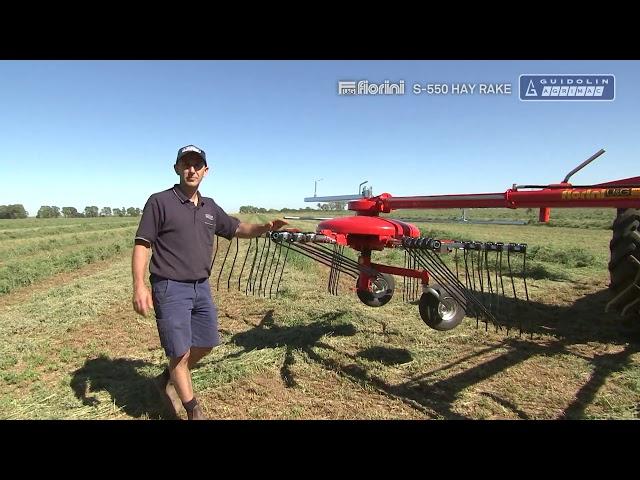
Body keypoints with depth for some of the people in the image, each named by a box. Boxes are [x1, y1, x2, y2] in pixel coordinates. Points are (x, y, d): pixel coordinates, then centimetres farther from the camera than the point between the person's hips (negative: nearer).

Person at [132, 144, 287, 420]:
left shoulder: (210, 207, 11)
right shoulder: (160, 202, -7)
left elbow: (238, 229, 19)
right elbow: (142, 245, -10)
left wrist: (265, 227, 1)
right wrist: (139, 286, -21)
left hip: (201, 287, 7)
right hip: (171, 289, -6)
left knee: (206, 344, 16)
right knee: (180, 352, 1)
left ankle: (168, 380, 41)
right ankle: (194, 412, 21)